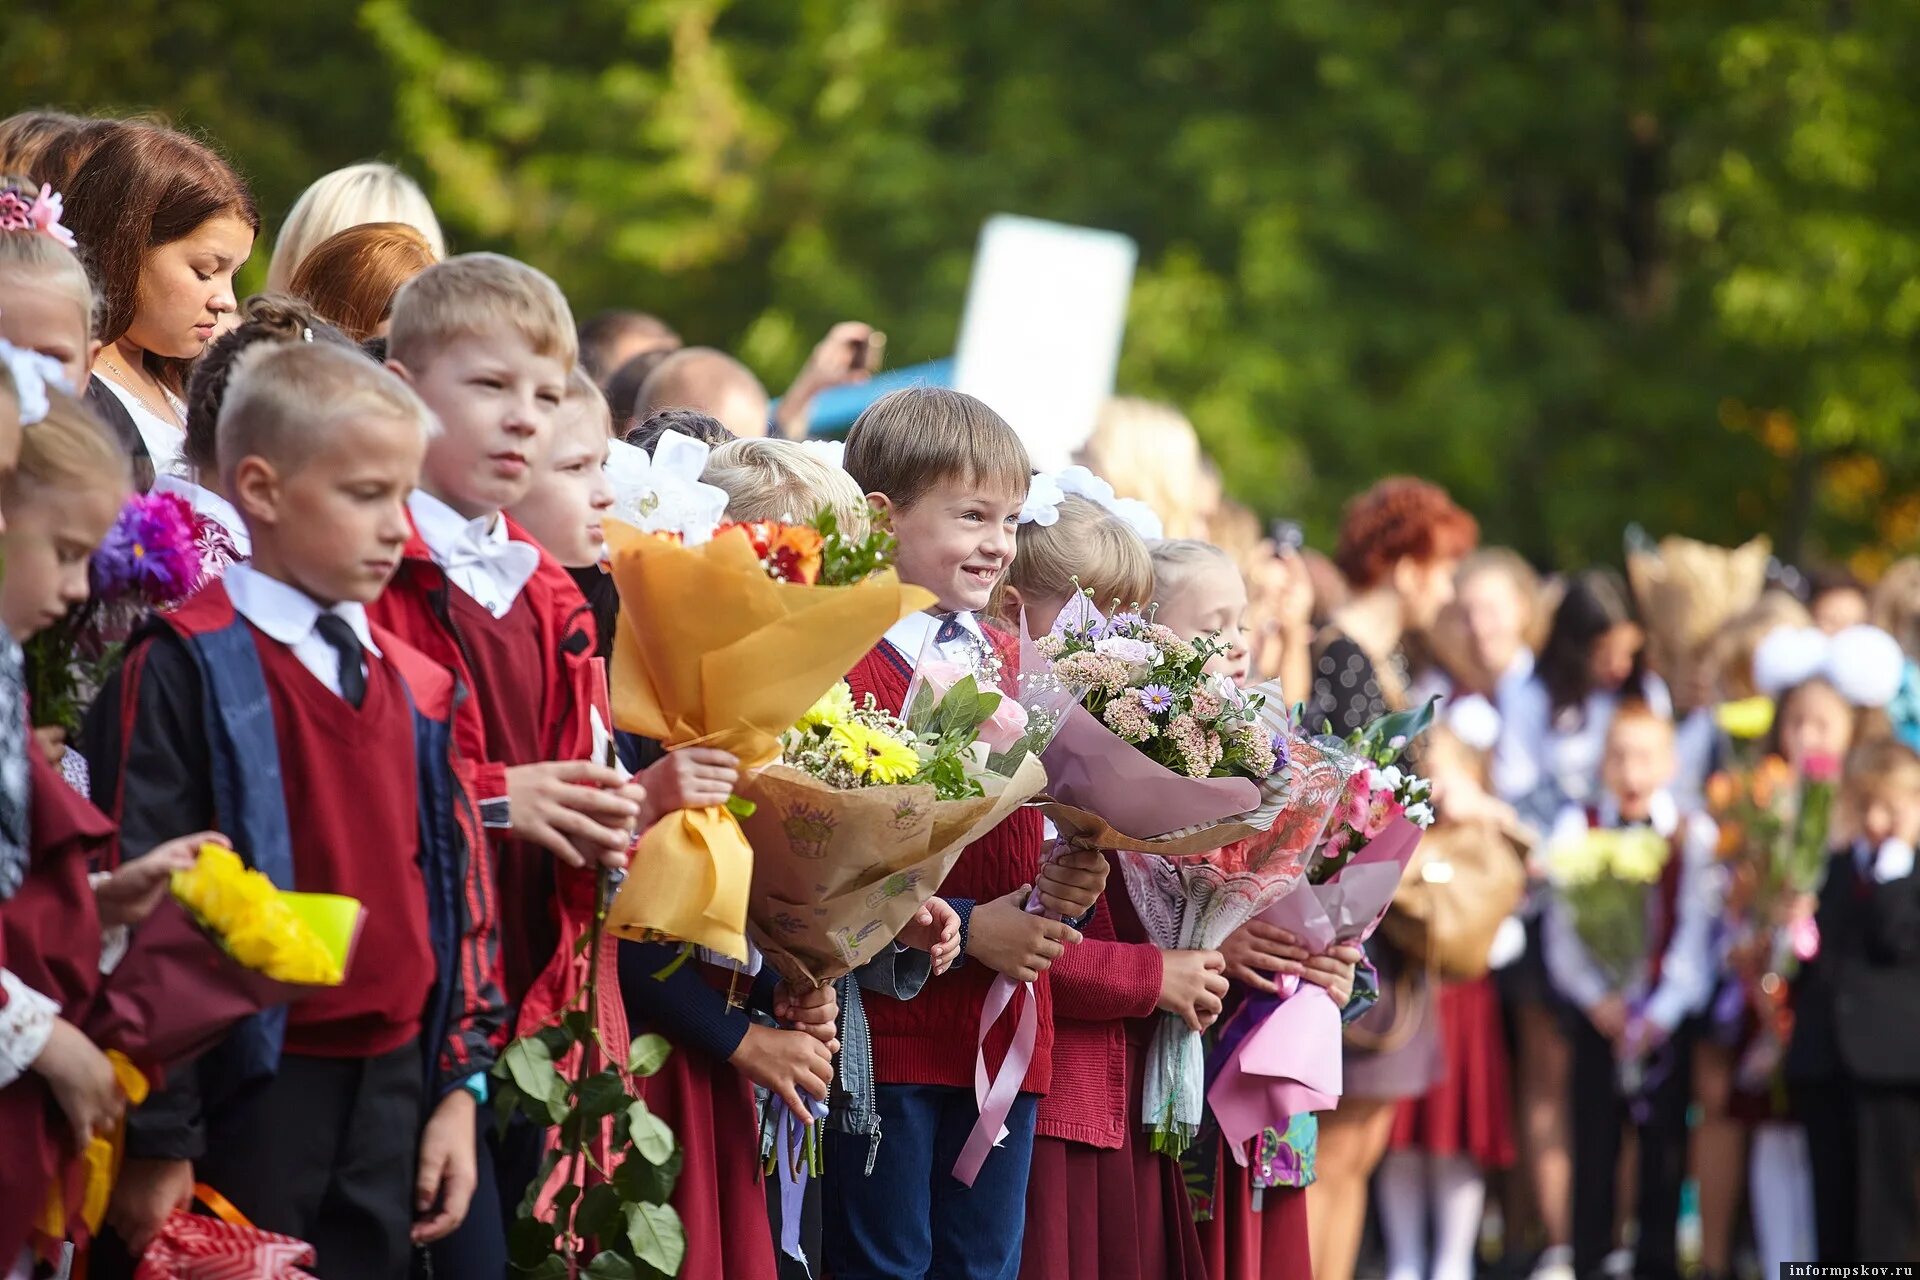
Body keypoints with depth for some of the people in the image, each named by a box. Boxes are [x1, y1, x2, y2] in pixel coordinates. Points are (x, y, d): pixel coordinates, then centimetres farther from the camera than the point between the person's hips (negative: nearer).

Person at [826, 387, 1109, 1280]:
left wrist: (1066, 888, -3)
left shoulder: (1009, 662, 15)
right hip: (892, 1027, -7)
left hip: (1008, 1030, 7)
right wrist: (967, 928, -15)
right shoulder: (848, 664, -11)